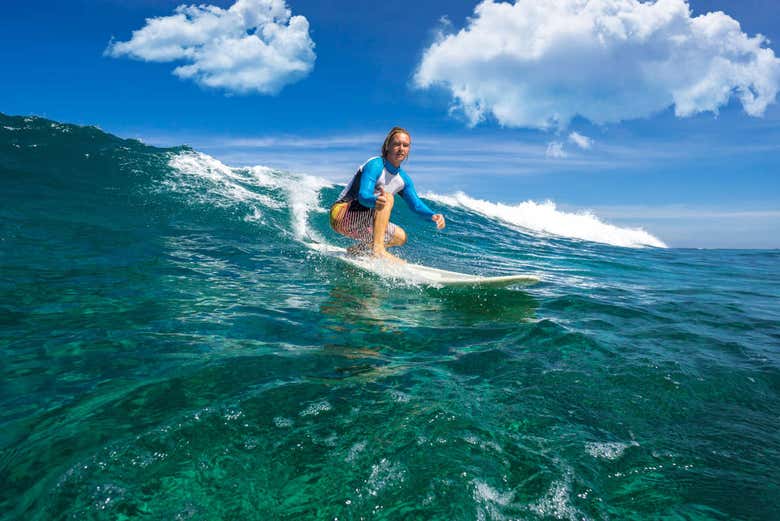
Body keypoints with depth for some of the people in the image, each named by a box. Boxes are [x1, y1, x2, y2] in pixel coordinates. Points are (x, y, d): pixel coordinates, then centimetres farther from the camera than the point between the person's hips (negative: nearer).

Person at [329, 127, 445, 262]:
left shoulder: (403, 179, 7)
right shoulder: (375, 165, -17)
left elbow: (417, 205, 9)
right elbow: (363, 196, -29)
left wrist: (433, 215, -12)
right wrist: (375, 200, -53)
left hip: (360, 223, 9)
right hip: (342, 216, -8)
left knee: (400, 237, 13)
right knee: (387, 197, -28)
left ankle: (357, 249, 16)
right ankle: (378, 248, -36)